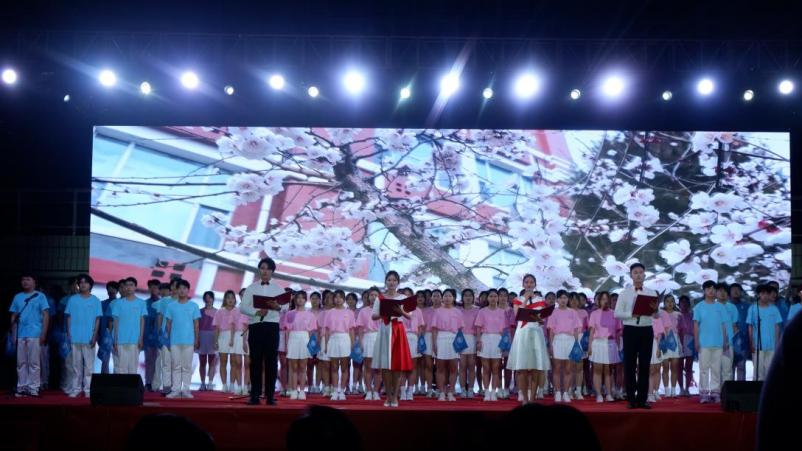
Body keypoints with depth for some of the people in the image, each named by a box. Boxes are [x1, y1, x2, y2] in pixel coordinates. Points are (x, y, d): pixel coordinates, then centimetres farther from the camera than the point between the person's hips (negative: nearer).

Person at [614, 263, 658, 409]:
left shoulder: (652, 293, 7)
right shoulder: (624, 293, 3)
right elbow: (617, 313, -4)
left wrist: (655, 309, -24)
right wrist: (632, 314, -19)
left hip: (647, 331, 2)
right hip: (630, 330, -2)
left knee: (644, 365, 5)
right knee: (630, 365, 2)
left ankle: (642, 399, 11)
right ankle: (631, 399, 9)